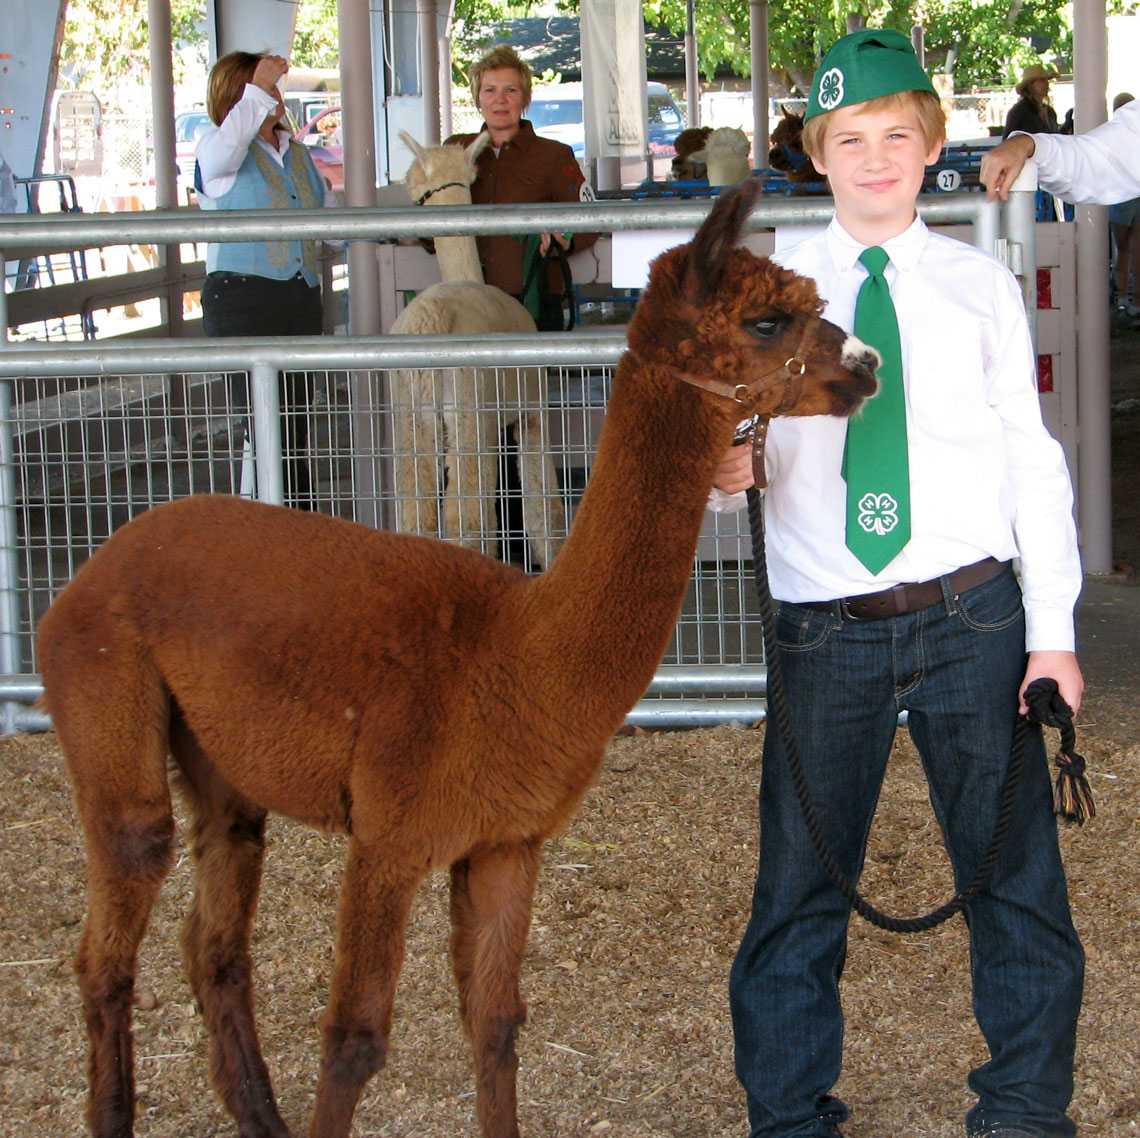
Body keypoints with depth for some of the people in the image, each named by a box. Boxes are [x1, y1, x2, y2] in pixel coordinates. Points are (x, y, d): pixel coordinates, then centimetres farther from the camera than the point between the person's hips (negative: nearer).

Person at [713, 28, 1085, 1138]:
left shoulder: (979, 284, 6)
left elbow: (1031, 456, 4)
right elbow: (732, 440, 9)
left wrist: (1053, 630, -1)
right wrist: (724, 472, -16)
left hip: (970, 615, 0)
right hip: (826, 629, 0)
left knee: (1016, 875, 5)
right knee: (799, 888, 6)